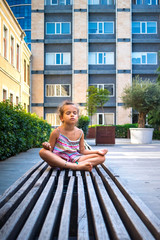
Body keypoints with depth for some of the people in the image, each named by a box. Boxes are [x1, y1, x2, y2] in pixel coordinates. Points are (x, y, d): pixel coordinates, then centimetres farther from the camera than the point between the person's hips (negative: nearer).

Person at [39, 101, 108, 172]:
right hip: (59, 159, -2)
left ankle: (78, 164, -33)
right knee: (42, 152, -32)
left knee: (101, 157, -8)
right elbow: (50, 150, 1)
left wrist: (97, 151, 3)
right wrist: (47, 146, -23)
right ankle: (74, 166, -37)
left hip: (74, 159, 3)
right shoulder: (57, 132, -4)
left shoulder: (80, 133, 5)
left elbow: (82, 151, 13)